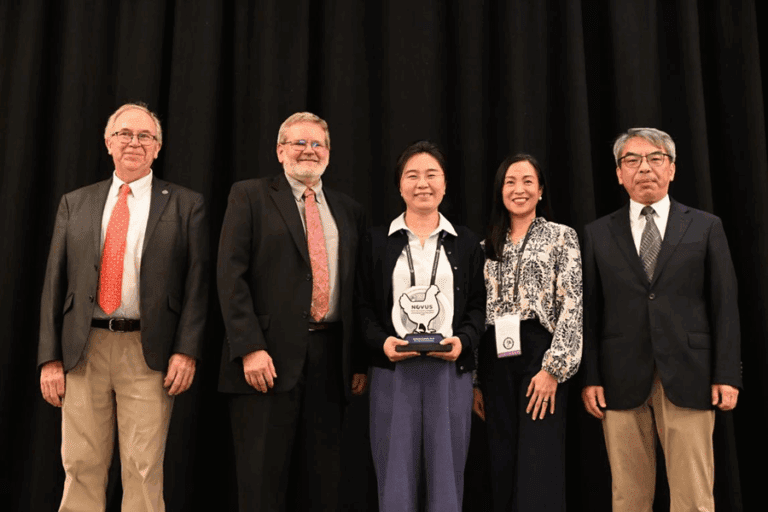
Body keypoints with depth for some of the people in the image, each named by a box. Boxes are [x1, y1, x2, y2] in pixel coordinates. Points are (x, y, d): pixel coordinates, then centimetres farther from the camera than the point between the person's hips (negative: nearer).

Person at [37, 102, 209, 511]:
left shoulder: (186, 205, 5)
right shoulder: (75, 204, 13)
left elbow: (198, 282, 0)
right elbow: (54, 282, 10)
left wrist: (187, 351, -9)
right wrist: (50, 357, 3)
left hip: (148, 353, -2)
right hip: (82, 350, 3)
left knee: (144, 471, 1)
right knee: (81, 467, 7)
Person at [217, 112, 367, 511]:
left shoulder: (349, 211, 16)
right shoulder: (249, 196, 4)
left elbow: (358, 292, 13)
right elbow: (230, 276, -6)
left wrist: (361, 362, 7)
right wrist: (249, 348, -15)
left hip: (330, 357, 4)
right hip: (269, 357, -3)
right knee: (263, 480, 2)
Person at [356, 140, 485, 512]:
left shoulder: (466, 243, 11)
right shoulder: (377, 242, 8)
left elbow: (478, 306, 8)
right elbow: (364, 306, 5)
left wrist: (463, 340, -11)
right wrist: (381, 341, -12)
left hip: (451, 372, 1)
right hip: (393, 372, 0)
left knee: (447, 481, 6)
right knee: (395, 482, 4)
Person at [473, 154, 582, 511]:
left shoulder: (562, 237, 4)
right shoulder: (488, 247, 15)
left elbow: (572, 305, -5)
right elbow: (476, 313, 14)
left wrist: (553, 367, -14)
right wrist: (475, 379, 10)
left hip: (540, 354, -4)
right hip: (495, 359, 4)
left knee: (539, 471, -8)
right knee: (503, 467, 7)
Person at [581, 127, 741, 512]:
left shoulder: (706, 227, 8)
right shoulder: (598, 234, 10)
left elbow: (725, 304, 5)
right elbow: (589, 311, 7)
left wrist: (727, 375, -3)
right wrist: (589, 378, 0)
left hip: (688, 380, 0)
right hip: (622, 383, 1)